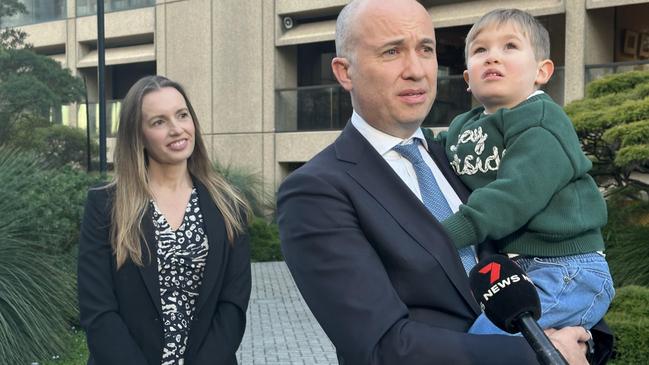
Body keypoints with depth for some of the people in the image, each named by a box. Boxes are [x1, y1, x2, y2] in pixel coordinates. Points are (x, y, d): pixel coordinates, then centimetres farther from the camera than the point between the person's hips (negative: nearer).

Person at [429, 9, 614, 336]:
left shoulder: (542, 125, -11)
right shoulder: (461, 130, 14)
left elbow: (513, 196, -24)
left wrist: (441, 236, -31)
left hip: (566, 272, -8)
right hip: (506, 269, 8)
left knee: (476, 343, -22)